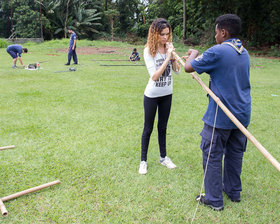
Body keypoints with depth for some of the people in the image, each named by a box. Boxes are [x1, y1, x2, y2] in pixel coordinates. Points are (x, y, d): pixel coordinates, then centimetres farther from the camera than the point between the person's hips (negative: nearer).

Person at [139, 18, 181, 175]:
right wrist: (167, 58, -23)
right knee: (148, 128, 6)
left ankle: (163, 157, 31)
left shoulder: (169, 47, -2)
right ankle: (143, 160, 20)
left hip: (167, 94, 5)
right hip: (152, 95, -4)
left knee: (163, 127, 17)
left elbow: (177, 70, -2)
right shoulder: (149, 50, -16)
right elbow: (155, 76, -22)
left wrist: (173, 55, -15)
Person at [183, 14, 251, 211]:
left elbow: (188, 68, -11)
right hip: (242, 114, 8)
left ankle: (214, 199, 14)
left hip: (220, 117, -8)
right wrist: (198, 60, 20)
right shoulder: (244, 53, 9)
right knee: (235, 153, 19)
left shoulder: (218, 52, -17)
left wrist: (193, 55, 10)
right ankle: (234, 192, 34)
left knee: (212, 156, 4)